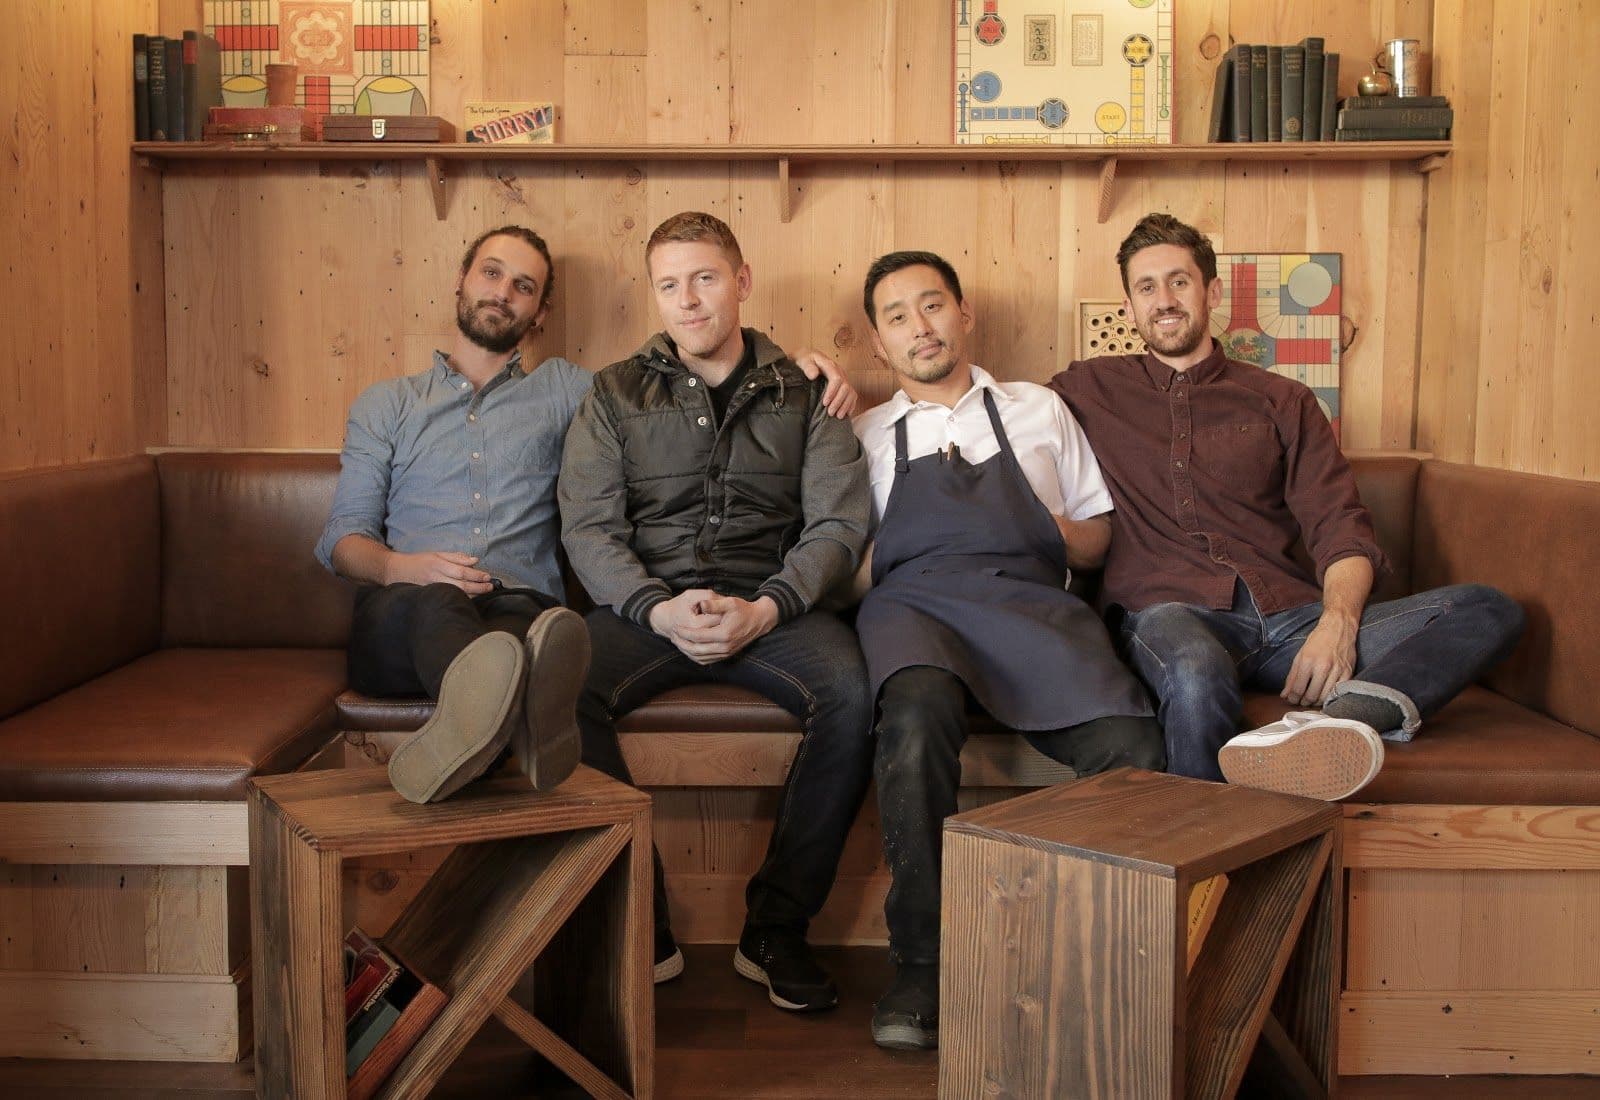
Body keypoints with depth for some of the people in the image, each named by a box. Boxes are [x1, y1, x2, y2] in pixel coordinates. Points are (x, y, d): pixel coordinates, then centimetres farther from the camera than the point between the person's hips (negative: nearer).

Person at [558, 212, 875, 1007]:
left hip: (769, 605, 0)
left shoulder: (803, 392, 13)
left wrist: (765, 609, -15)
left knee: (853, 690, -31)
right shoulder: (615, 395, 14)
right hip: (646, 605, 1)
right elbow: (587, 527, 4)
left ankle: (775, 926, -14)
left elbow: (839, 522, 2)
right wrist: (658, 609, -15)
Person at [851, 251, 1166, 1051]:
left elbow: (1098, 532, 29)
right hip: (916, 601, -1)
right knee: (916, 719, -38)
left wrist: (1065, 535, 6)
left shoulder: (1038, 411, 29)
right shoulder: (864, 436, 27)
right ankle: (921, 964, -25)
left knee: (1132, 747, -30)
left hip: (1032, 600, 1)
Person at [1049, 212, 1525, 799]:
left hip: (1291, 617, 4)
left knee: (1491, 610, -21)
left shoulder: (1283, 402, 21)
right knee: (1198, 677, -43)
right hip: (1171, 611, -3)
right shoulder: (1092, 389, 19)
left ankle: (1337, 715, -46)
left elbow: (1341, 530, 10)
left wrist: (1336, 622, -10)